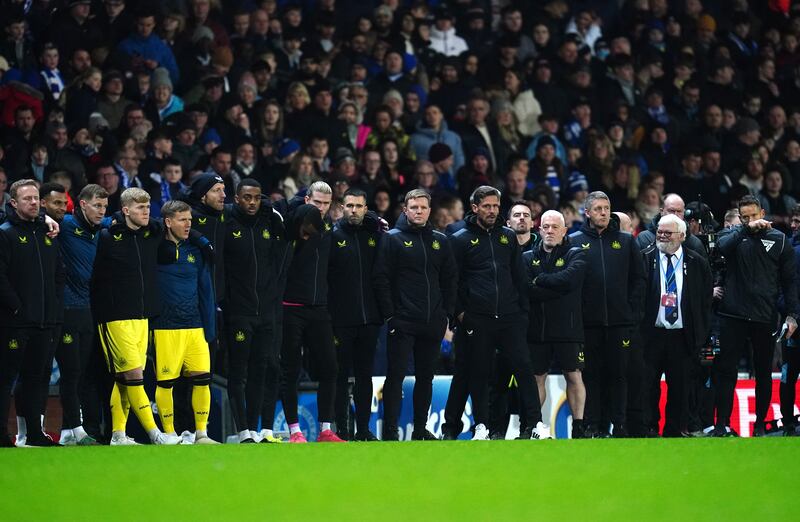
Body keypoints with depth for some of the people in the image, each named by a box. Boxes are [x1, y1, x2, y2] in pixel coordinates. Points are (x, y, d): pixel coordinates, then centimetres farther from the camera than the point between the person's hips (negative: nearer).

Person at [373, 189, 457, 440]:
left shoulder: (440, 241, 12)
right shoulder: (393, 238, -1)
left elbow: (450, 279, 15)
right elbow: (381, 278, -5)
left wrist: (447, 313, 6)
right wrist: (389, 315, -11)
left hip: (433, 323, 5)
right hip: (402, 322, -5)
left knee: (426, 377, 10)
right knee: (396, 375, -7)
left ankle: (420, 429, 17)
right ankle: (390, 430, -6)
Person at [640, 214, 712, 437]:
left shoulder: (697, 264, 5)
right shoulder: (644, 258, 1)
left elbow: (706, 301, 8)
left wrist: (701, 334, 2)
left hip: (682, 336, 1)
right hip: (651, 334, -1)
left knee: (679, 388, 5)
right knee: (647, 385, 1)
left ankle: (675, 431, 13)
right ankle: (648, 429, 9)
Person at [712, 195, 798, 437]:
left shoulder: (779, 240, 5)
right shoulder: (732, 235, 4)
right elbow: (723, 246, -20)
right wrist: (746, 229, -30)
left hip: (765, 317, 1)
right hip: (733, 315, -1)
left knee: (764, 373, 8)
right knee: (725, 371, -3)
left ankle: (760, 425, 18)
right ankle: (722, 424, 0)